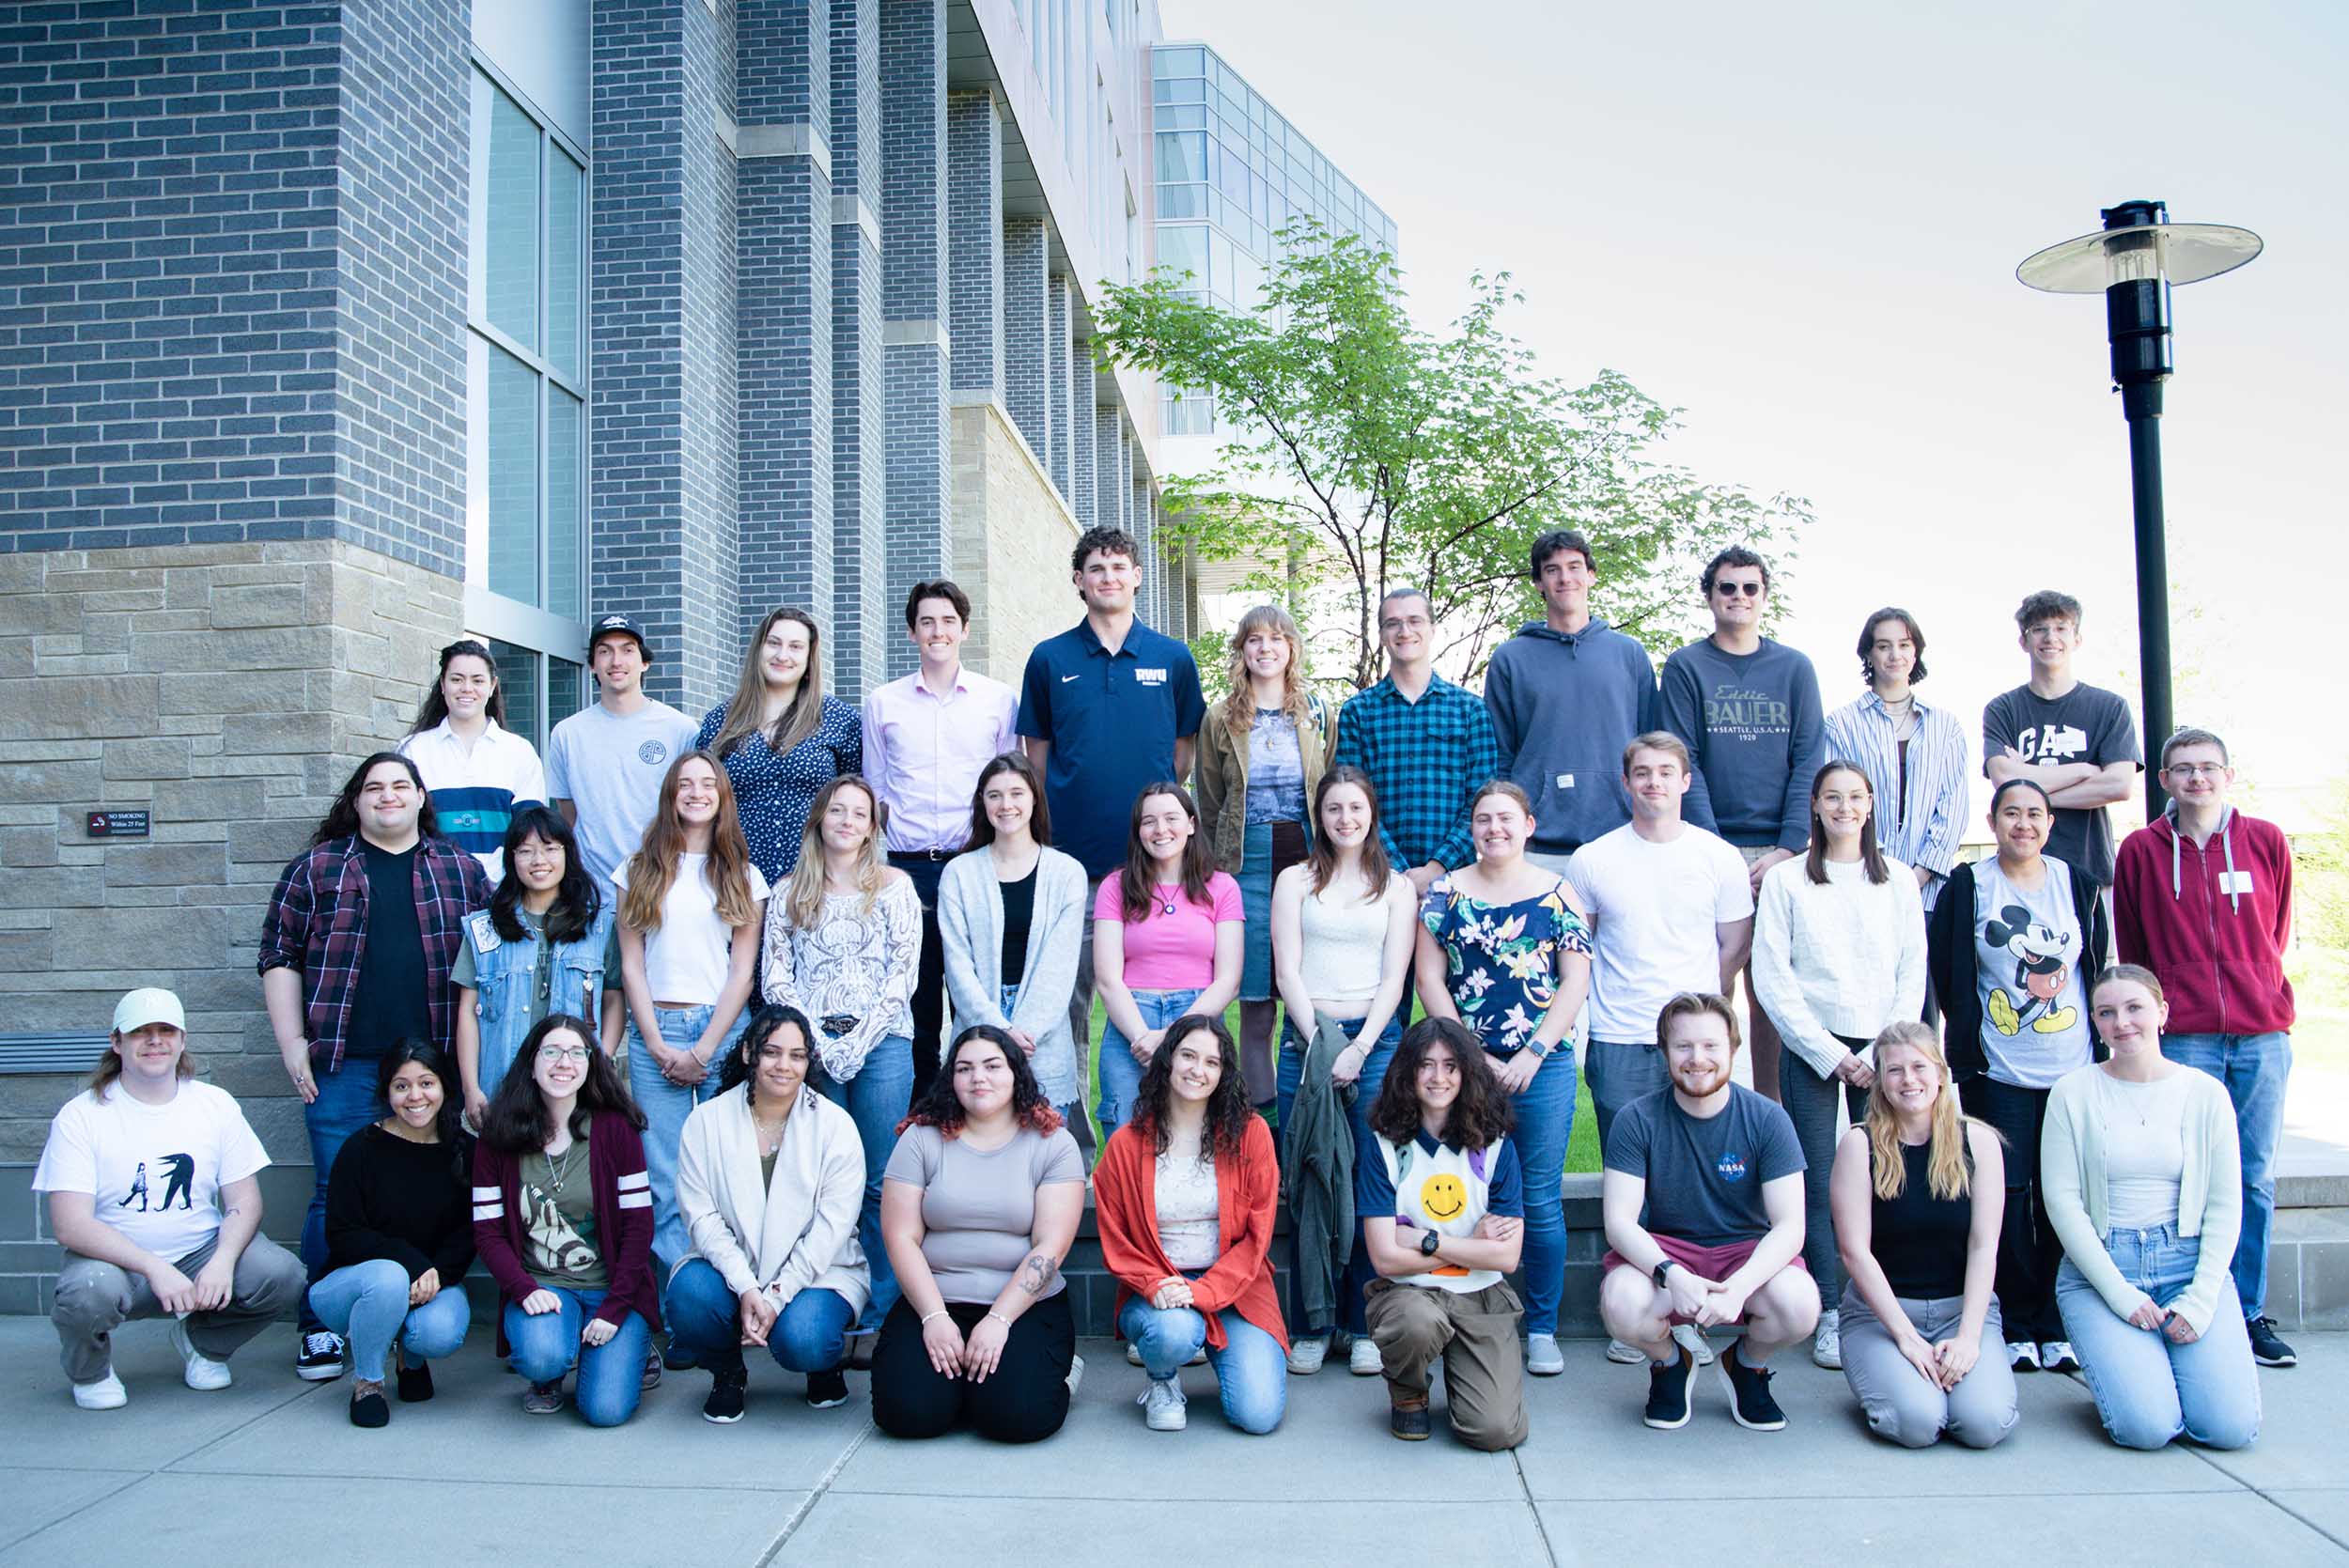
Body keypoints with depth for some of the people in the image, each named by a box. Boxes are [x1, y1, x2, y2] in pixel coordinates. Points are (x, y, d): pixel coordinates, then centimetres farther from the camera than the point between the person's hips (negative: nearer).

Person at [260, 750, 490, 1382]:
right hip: (344, 1067, -1)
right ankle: (321, 1328, 13)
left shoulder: (462, 870, 11)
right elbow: (280, 955, 6)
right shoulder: (317, 868, 7)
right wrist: (293, 1043, -2)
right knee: (337, 1198, 1)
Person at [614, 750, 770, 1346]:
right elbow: (631, 966, 7)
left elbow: (742, 972, 5)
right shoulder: (641, 871, 12)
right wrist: (658, 1046, -3)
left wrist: (703, 1050, -4)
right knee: (666, 1184, -5)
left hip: (723, 1029, 0)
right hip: (654, 1032, 0)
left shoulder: (743, 876, 11)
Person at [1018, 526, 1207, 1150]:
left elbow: (1184, 749, 13)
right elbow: (1037, 754, 10)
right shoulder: (1050, 659, 5)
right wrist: (1047, 831, 5)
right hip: (1073, 857, 0)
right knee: (1068, 996, 4)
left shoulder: (1173, 659, 6)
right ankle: (1070, 1138, 15)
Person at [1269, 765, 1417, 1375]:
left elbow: (1394, 978, 4)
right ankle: (1313, 1326, 6)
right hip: (1306, 1035, 0)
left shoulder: (1397, 887, 12)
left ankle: (1366, 1326, 5)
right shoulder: (1295, 882, 12)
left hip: (1375, 1038, 0)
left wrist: (1359, 1048, -9)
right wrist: (1318, 1041, -8)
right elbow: (1288, 970, 4)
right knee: (1305, 1183, -3)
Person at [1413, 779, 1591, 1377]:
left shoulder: (1557, 893, 4)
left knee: (1542, 1200, 3)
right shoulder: (1445, 892, 6)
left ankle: (1542, 1329, 15)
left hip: (1542, 1065, 0)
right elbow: (1429, 977, 3)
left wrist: (1532, 1055, -9)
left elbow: (1576, 981, 0)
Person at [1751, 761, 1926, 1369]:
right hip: (1812, 1049, -1)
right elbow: (1771, 979, -2)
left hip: (1882, 1050, 2)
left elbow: (1913, 975, 7)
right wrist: (1833, 1054, -7)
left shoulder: (1898, 880, 9)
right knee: (1818, 1186, -3)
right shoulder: (1785, 880, 3)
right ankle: (1829, 1314, 4)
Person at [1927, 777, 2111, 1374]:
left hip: (2072, 1071, 2)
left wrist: (2101, 1048, 7)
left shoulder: (2077, 884, 9)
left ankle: (2055, 1326, 14)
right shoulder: (1967, 888, 0)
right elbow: (1949, 977, 2)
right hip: (1999, 1072, -2)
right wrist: (1968, 1046, -1)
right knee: (2007, 1197, -1)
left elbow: (2098, 966, 12)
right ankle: (2017, 1326, 10)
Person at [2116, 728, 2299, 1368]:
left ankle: (2251, 1313, 16)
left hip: (2262, 1033, 2)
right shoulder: (2139, 850, 2)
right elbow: (2132, 953, 11)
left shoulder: (2266, 841, 6)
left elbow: (2276, 934, 17)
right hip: (2183, 1037, -2)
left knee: (2255, 1178, 6)